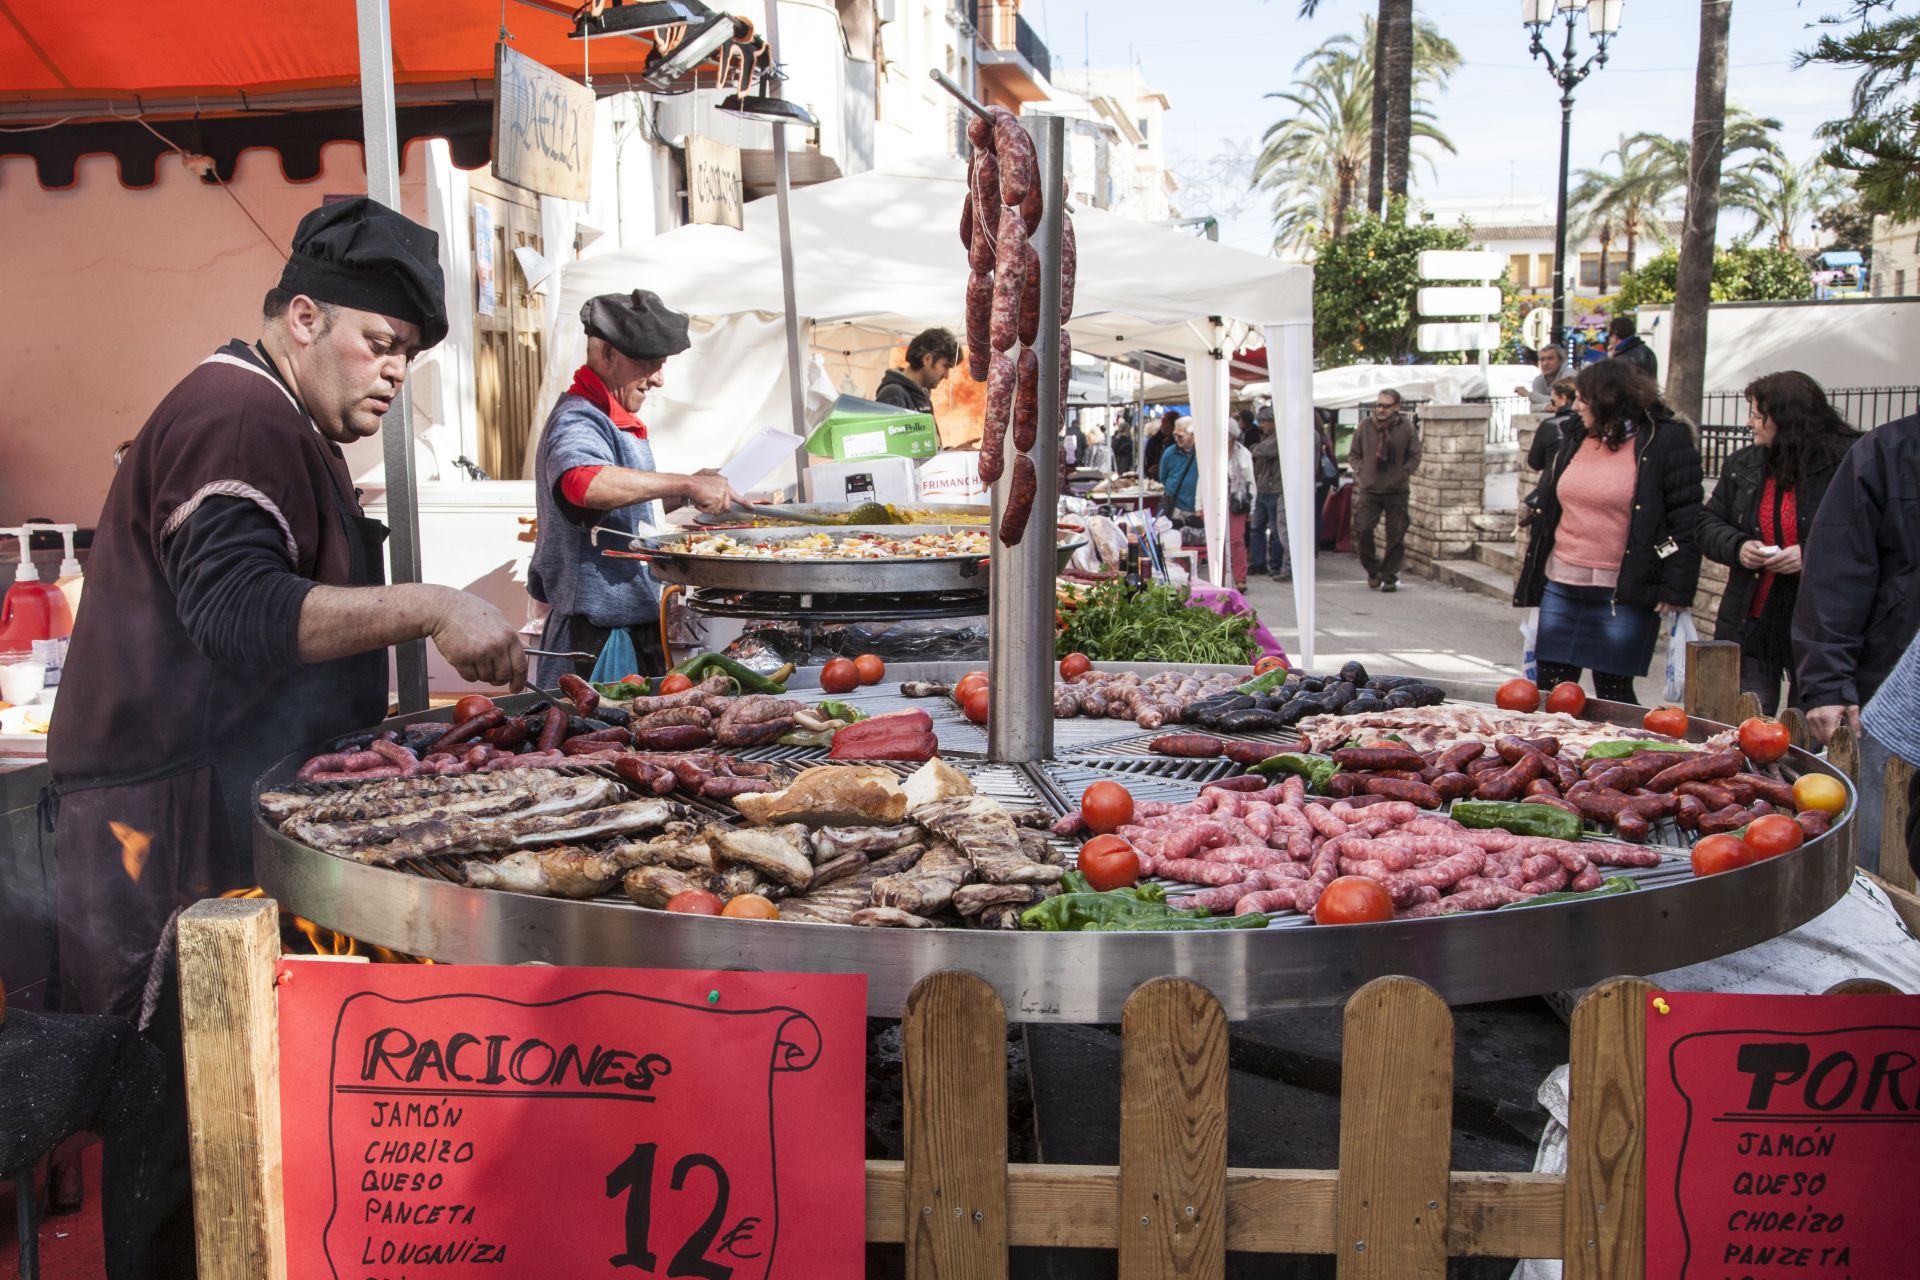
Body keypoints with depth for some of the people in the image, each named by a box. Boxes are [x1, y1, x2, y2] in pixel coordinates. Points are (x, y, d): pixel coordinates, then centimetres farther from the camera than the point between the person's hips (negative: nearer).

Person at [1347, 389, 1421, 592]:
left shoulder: (1406, 428, -3)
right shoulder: (1365, 427, 2)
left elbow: (1415, 457, 4)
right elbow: (1353, 454, 12)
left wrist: (1403, 474, -7)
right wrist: (1361, 471, -2)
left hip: (1397, 491, -1)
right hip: (1370, 490, 1)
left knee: (1396, 535, 2)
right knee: (1362, 529, -8)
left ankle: (1389, 576, 15)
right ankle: (1373, 569, 13)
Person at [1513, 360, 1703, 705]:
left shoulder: (1665, 441, -6)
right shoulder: (1575, 441, 14)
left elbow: (1685, 521, -9)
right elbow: (1546, 506, 20)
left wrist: (1675, 590, -14)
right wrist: (1531, 581, 16)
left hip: (1624, 595, -6)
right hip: (1561, 588, 6)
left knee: (1614, 694, 2)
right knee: (1551, 689, 9)